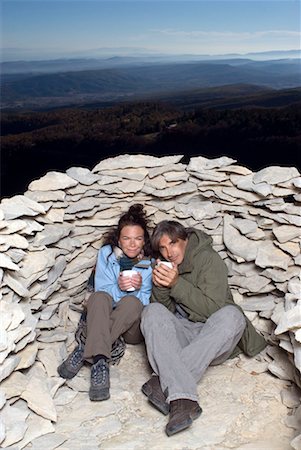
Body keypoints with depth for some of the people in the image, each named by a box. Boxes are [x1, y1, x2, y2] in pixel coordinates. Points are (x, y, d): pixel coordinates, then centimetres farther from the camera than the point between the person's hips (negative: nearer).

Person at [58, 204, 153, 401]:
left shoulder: (151, 263, -3)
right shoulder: (106, 254, 0)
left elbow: (148, 303, -4)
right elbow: (101, 290, -6)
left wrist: (138, 288, -26)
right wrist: (119, 288, -27)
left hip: (134, 328, -1)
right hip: (103, 319, 1)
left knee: (131, 302, -34)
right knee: (99, 297, -31)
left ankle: (84, 350, -33)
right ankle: (100, 362, -45)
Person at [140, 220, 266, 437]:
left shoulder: (209, 259, -5)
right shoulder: (165, 267, 11)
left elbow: (212, 309, -15)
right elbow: (164, 309, 5)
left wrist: (177, 284, -22)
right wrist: (160, 287, -15)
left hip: (211, 336, -3)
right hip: (181, 333, 3)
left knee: (231, 315, -34)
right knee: (153, 311, -24)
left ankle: (164, 382, -42)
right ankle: (182, 398, -45)